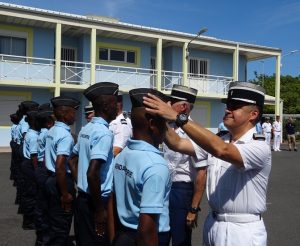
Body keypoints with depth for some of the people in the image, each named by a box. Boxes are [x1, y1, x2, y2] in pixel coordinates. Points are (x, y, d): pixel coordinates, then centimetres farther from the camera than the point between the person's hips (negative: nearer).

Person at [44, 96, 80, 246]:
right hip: (62, 181, -9)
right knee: (61, 225, 4)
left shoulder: (51, 131, 9)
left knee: (54, 220, 22)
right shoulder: (65, 135, -21)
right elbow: (60, 166, -29)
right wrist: (65, 194, -23)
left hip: (51, 179, 9)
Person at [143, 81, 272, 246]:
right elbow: (178, 144, -1)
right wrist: (160, 119, -17)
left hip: (242, 231, -6)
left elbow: (222, 150, -34)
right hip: (212, 224, 6)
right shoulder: (215, 142, 5)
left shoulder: (259, 147, -17)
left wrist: (177, 117, -37)